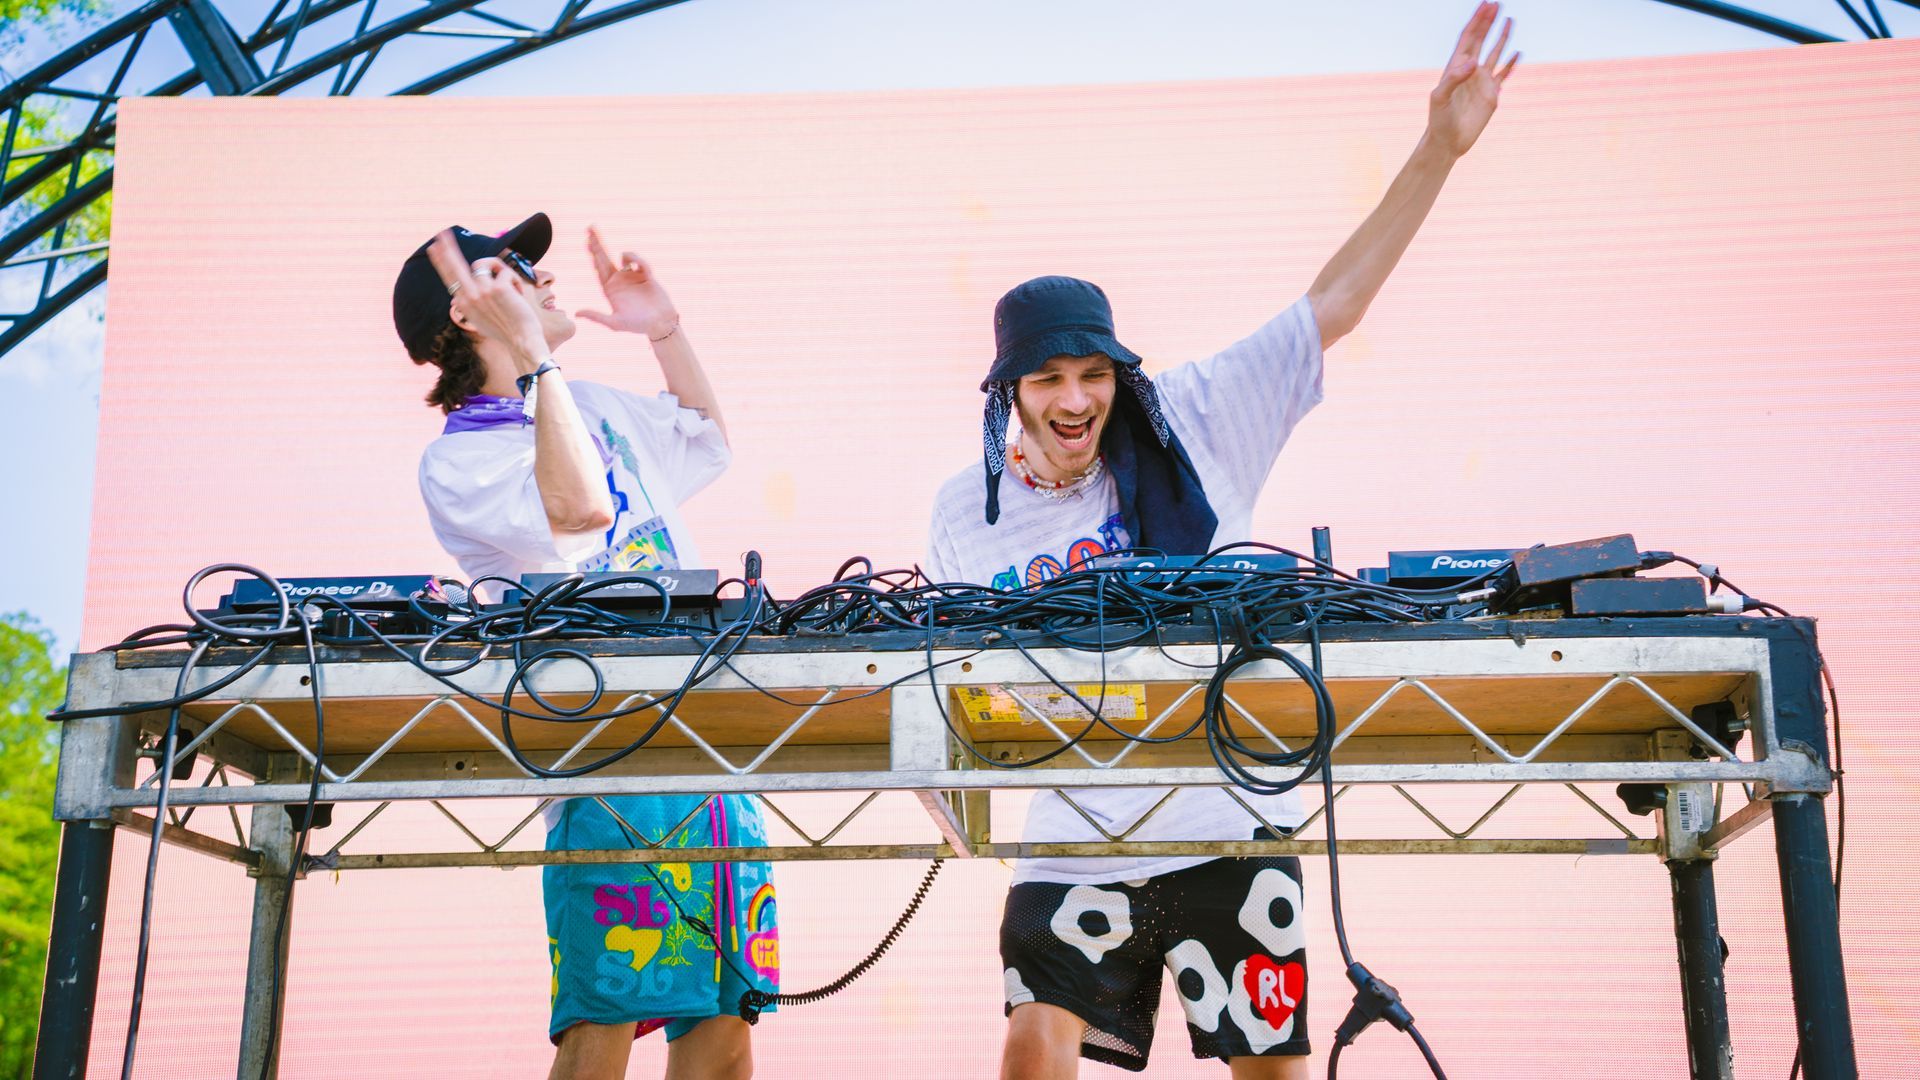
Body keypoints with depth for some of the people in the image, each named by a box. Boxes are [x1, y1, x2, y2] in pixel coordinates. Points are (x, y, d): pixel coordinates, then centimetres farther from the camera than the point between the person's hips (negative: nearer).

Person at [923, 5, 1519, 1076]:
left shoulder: (1190, 427, -3)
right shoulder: (966, 514, 2)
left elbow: (1333, 305, -3)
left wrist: (1440, 147, -7)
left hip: (1230, 824, 0)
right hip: (1075, 840, 1)